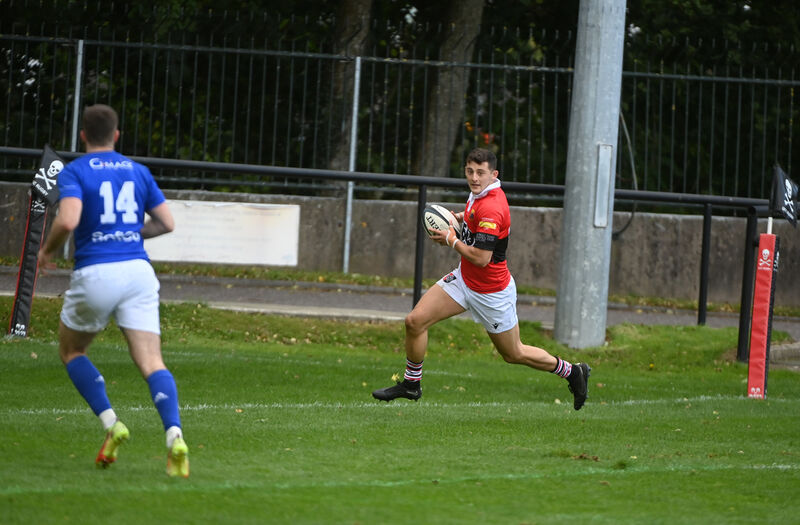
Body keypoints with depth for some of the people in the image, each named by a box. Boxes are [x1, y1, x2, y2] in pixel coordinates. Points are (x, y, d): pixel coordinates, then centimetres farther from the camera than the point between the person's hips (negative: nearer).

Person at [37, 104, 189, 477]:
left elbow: (68, 221, -17)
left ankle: (110, 423, 3)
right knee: (151, 362, -4)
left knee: (71, 350, 21)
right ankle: (174, 435, -29)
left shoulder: (74, 173, -1)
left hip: (94, 274, -3)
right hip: (138, 271, 3)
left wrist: (47, 250, 1)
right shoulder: (138, 172, 14)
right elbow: (166, 223, 17)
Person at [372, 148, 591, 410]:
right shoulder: (478, 194, -1)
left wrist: (451, 240, -17)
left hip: (491, 293, -8)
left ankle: (572, 371, 29)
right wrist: (460, 217, 6)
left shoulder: (491, 208, -29)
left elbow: (481, 258, -32)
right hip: (464, 279, 8)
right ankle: (411, 383, 15)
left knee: (514, 354, 9)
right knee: (415, 321, -3)